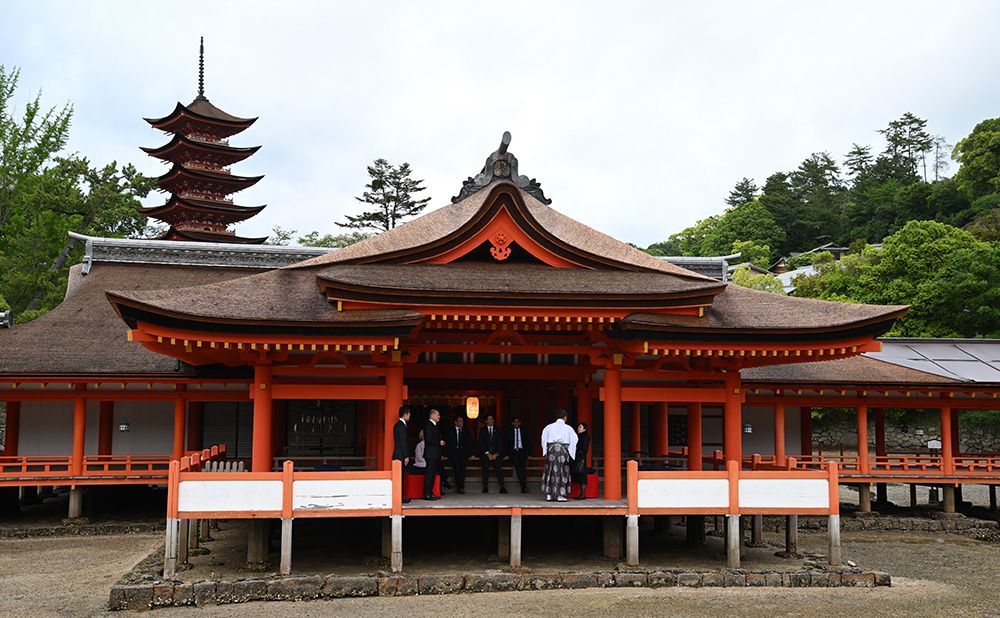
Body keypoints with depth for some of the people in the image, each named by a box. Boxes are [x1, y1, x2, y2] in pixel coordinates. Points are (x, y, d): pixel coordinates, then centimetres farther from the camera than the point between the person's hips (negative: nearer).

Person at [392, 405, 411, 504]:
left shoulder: (397, 425, 15)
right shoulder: (402, 426, -15)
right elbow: (403, 442, -18)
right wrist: (406, 456, -15)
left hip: (398, 455, 10)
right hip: (401, 455, -10)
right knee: (401, 477, -6)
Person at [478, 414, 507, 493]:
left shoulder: (497, 430, 13)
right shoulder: (482, 430, 10)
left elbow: (500, 443, 7)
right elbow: (481, 444, 4)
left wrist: (496, 454, -5)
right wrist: (487, 453, -7)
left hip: (496, 453, 0)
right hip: (485, 453, 0)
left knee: (498, 468, -16)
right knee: (485, 468, -12)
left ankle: (502, 487, -22)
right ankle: (485, 487, -9)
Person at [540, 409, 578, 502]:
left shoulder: (549, 427, 5)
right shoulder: (568, 428, 1)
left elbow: (544, 438, 2)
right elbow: (573, 440, -3)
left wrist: (545, 451, 7)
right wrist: (570, 452, 4)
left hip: (551, 450, 2)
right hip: (563, 450, -2)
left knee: (550, 470, 9)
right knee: (561, 471, 4)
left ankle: (549, 494, 8)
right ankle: (560, 495, 0)